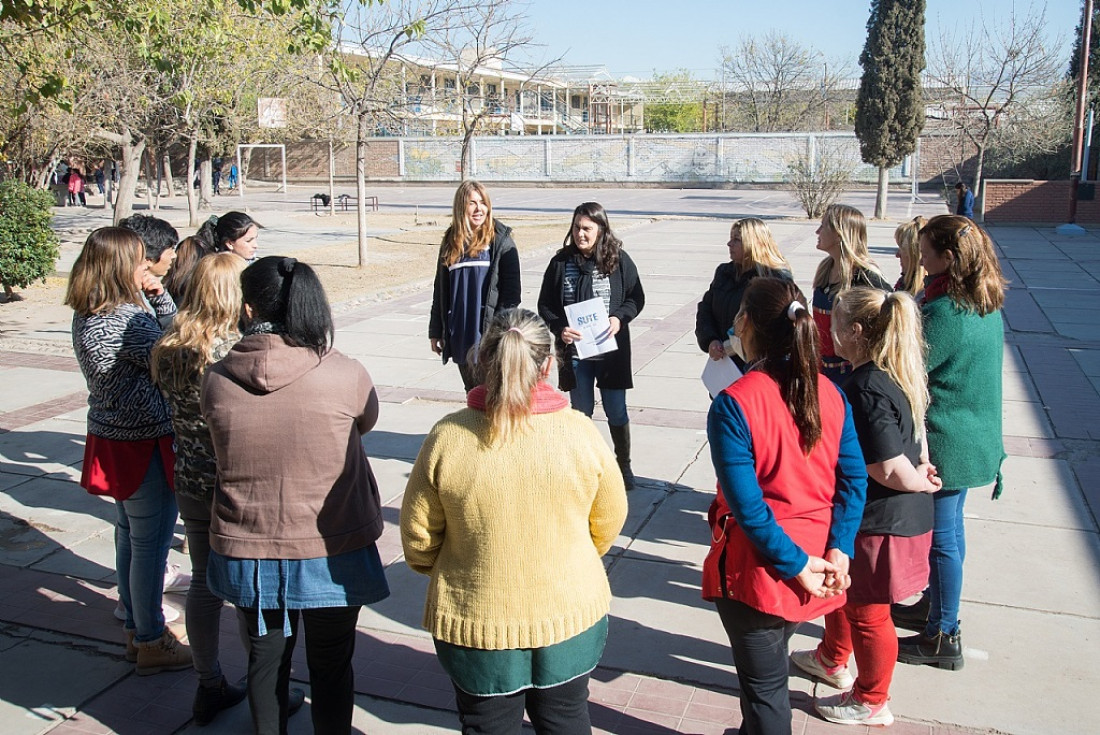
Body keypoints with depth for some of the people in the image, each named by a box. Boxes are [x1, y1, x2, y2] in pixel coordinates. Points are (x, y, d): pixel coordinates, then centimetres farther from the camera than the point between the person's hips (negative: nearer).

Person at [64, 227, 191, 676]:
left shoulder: (85, 318, 6)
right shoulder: (129, 319, -23)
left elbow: (168, 330, 7)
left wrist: (157, 294, -1)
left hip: (109, 439, 9)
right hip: (145, 444, -9)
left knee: (128, 537, 20)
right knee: (150, 545, 3)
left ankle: (136, 628, 34)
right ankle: (151, 644, 17)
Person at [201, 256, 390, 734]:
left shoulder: (215, 380, -13)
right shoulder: (343, 375, -18)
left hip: (247, 551, 2)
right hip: (331, 552, -2)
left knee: (265, 662, 22)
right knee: (330, 666, 18)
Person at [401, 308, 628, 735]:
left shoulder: (448, 436, -18)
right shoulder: (580, 432, -15)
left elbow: (418, 534, -8)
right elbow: (610, 520, -1)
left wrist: (443, 573, 14)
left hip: (477, 624, -1)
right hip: (570, 617, 1)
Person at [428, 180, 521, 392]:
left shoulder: (500, 240, -2)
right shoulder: (451, 242, 11)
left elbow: (512, 289, -6)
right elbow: (440, 289, 16)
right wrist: (435, 330, 14)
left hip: (488, 332, -5)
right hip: (459, 333, 5)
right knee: (472, 393, 13)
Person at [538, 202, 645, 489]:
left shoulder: (619, 260, -5)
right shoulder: (561, 262, -2)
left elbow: (636, 298, 1)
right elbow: (545, 304, 2)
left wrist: (620, 318, -18)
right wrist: (559, 328, -16)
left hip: (611, 349, -1)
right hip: (575, 350, 1)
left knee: (617, 412, 8)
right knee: (580, 411, 12)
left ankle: (624, 466, 27)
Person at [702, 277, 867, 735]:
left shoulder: (732, 404, -21)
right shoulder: (829, 393, -3)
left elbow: (746, 504, -23)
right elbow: (854, 478, -5)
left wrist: (797, 566, -16)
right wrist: (838, 552, -8)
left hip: (759, 573, -6)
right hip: (820, 561, 7)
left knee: (765, 684, 12)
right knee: (768, 670, 28)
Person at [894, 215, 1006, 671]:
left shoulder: (945, 312, -25)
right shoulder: (987, 306, 5)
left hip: (944, 441, -9)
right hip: (974, 437, 9)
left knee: (941, 536, 2)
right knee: (949, 528, 22)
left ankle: (943, 637, 15)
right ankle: (940, 606, 38)